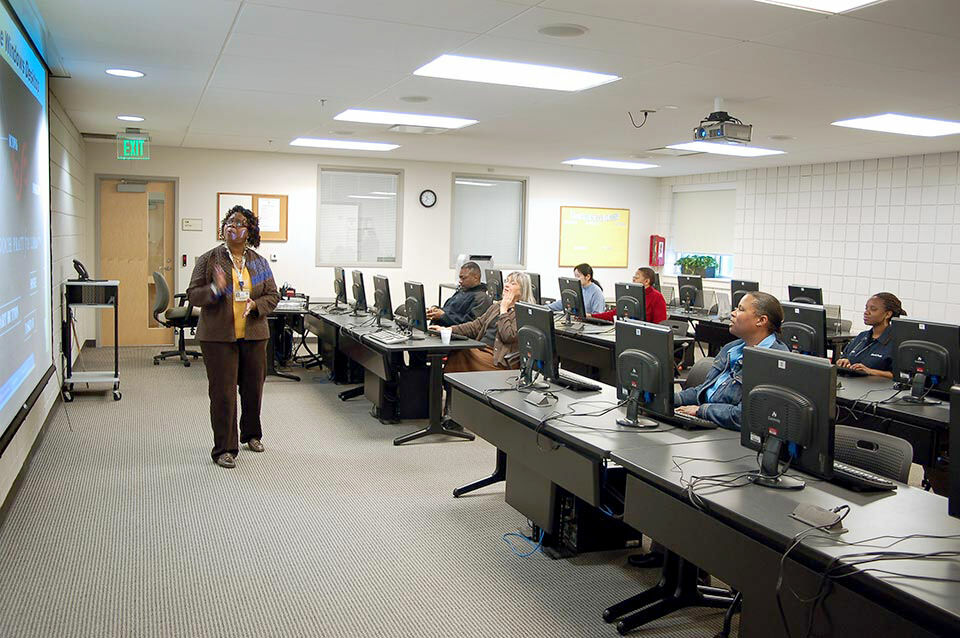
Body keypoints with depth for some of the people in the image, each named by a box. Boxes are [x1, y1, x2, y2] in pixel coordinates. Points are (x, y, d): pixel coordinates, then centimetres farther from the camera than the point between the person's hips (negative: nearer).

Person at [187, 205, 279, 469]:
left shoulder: (259, 262, 7)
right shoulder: (208, 259, -1)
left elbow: (273, 296, 9)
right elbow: (193, 295, -3)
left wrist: (256, 305, -12)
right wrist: (214, 290, -22)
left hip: (253, 335, 3)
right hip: (219, 336, -3)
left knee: (253, 387, 13)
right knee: (223, 392, -3)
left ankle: (251, 434, 36)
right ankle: (224, 448, 7)